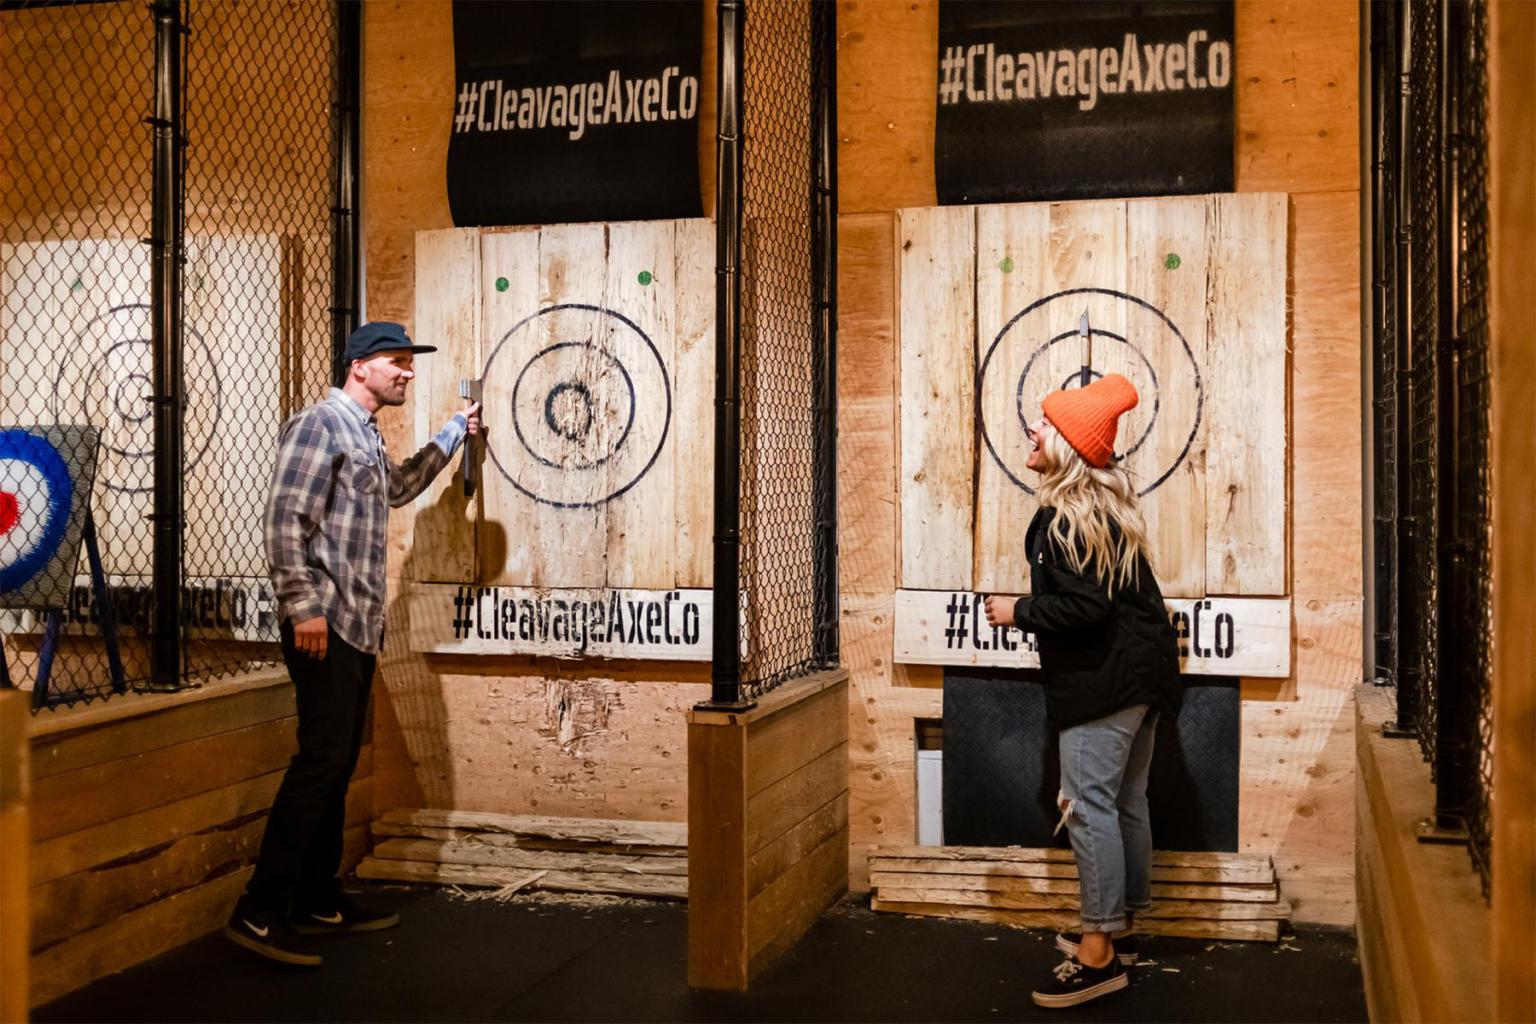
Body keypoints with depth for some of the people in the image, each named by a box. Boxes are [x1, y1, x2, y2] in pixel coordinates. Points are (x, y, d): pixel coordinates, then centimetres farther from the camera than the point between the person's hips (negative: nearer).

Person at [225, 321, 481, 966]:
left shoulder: (367, 435, 21)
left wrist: (454, 433, 43)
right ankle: (259, 913, -12)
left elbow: (397, 488, 43)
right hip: (325, 623, -10)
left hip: (358, 626, 10)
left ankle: (319, 901, 17)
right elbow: (285, 520, -16)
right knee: (320, 761, -14)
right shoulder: (323, 422, -8)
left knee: (337, 765, 10)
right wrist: (304, 607, -21)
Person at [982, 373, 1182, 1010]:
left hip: (1105, 678, -10)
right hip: (1139, 671, 10)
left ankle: (1099, 955, -8)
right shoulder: (1104, 503, 14)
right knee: (1125, 801, 14)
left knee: (1087, 804, -10)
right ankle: (1118, 930, 24)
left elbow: (1085, 605, -23)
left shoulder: (1068, 514, -17)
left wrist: (1018, 613, -12)